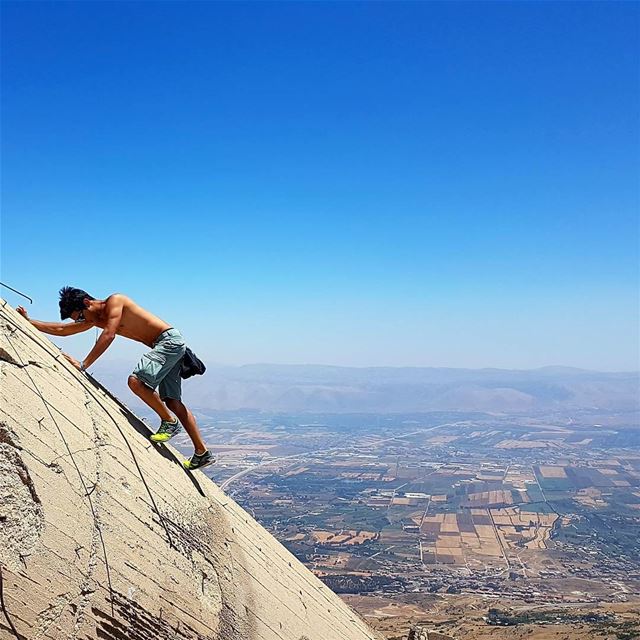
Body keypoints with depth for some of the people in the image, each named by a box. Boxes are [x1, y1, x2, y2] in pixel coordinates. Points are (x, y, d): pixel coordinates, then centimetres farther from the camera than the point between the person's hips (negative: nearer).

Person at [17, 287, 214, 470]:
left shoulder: (115, 301, -11)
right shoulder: (94, 319, 15)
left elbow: (108, 335, -21)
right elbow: (61, 330, 20)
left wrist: (83, 364, -22)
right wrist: (29, 322, 16)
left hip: (169, 339, -10)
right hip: (167, 345, 10)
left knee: (135, 381, -24)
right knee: (172, 401, 4)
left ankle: (170, 422, -7)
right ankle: (202, 453, 5)